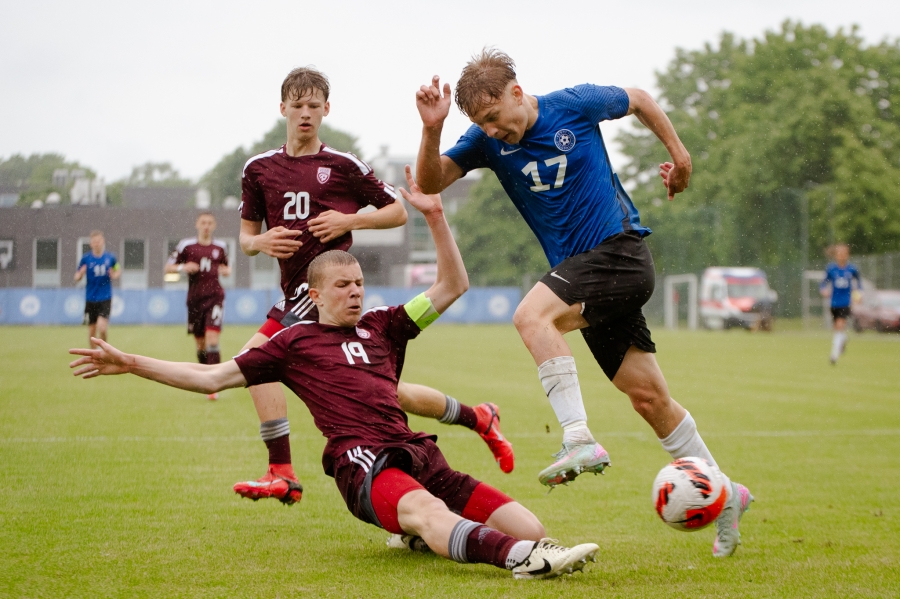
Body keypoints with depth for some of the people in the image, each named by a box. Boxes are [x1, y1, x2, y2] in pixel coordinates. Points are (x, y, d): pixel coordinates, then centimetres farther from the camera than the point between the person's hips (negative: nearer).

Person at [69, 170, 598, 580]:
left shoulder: (383, 327, 27)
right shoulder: (295, 342, 19)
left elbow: (454, 285, 25)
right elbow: (212, 377, 19)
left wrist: (434, 215, 15)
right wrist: (131, 364, 15)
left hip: (419, 455, 5)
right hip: (364, 461, -5)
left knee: (530, 528, -13)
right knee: (426, 508, -41)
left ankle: (416, 530, 7)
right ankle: (518, 557, -66)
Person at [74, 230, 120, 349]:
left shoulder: (110, 258, 0)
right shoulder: (85, 259, -2)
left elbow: (118, 271, 18)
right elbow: (76, 278, 4)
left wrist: (115, 275, -5)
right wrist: (80, 274, -19)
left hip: (105, 298, -1)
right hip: (90, 299, 1)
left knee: (102, 328, -15)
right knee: (92, 330, 7)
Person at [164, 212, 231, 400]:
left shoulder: (220, 247, 8)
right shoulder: (186, 245, 2)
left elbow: (226, 267, 24)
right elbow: (168, 267, 6)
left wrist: (226, 271, 0)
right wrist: (183, 267, -13)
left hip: (215, 297, -1)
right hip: (195, 298, 1)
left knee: (212, 339, -15)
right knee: (200, 343, 8)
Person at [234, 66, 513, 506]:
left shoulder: (344, 166, 1)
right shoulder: (259, 169, 12)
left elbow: (397, 211, 8)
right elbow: (245, 238, 17)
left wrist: (350, 221, -7)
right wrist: (262, 242, -6)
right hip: (298, 292, 6)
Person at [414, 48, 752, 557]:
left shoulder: (575, 105, -6)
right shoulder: (487, 142, 4)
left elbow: (638, 99, 12)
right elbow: (430, 182, -5)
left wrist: (678, 152, 18)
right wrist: (432, 129, -21)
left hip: (620, 248, -6)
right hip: (581, 273, 6)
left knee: (533, 315, -29)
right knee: (649, 397, 7)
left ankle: (581, 440, -31)